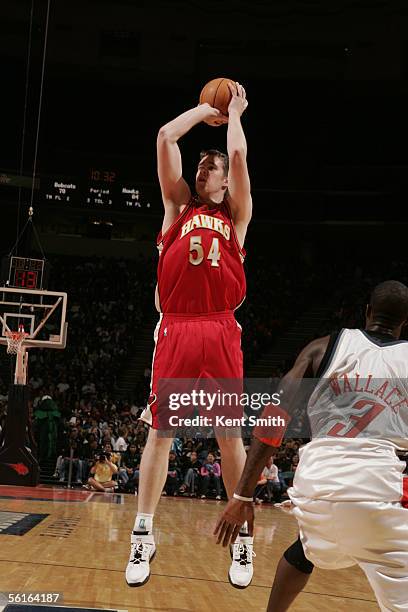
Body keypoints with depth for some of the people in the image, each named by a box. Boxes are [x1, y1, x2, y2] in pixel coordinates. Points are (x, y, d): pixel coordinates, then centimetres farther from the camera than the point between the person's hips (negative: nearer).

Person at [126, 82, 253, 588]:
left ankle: (242, 537, 13)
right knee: (159, 430, 2)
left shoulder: (236, 214, 14)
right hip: (174, 329, 1)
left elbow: (238, 154, 1)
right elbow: (165, 137, 11)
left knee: (230, 434, 2)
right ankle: (143, 536, 10)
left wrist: (234, 111, 16)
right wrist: (206, 109, 22)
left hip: (220, 331, -1)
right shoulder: (178, 205, 17)